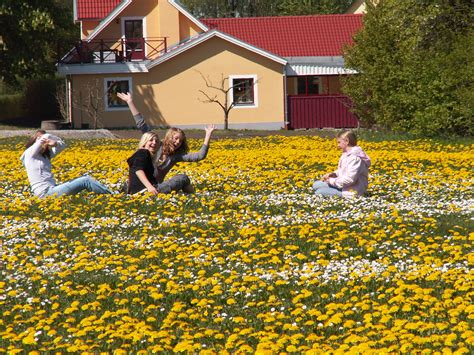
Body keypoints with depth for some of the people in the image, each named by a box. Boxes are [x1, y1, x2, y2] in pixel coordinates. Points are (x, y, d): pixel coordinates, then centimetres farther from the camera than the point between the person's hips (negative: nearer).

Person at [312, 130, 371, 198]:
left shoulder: (355, 158, -23)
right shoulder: (347, 154, 10)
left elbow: (350, 179, -27)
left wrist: (332, 181, -15)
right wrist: (334, 174, 0)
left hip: (350, 193, -11)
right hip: (344, 186, 11)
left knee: (319, 192, -18)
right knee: (316, 185, 12)